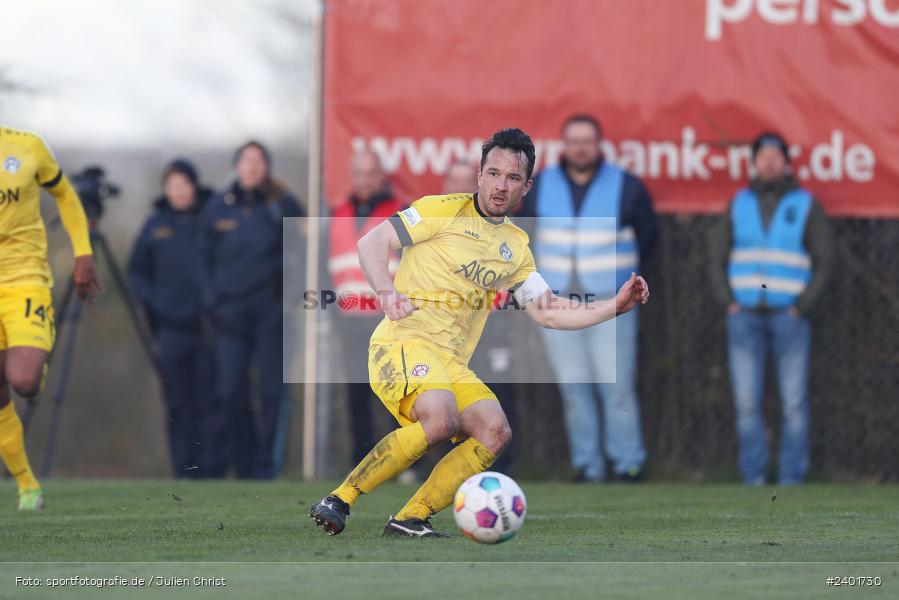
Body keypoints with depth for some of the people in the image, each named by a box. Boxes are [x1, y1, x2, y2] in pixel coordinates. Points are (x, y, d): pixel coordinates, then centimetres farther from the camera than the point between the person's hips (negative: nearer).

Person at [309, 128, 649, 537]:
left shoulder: (516, 247, 19)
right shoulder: (445, 210, -1)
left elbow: (548, 313, 20)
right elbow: (372, 243, -4)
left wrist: (615, 307, 11)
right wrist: (387, 292, -21)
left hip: (451, 364, 7)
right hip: (404, 341, -7)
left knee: (495, 431, -18)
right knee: (441, 419, -33)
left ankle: (409, 520, -15)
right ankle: (339, 500, -25)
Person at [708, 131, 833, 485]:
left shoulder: (806, 206, 2)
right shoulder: (739, 205, 10)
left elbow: (824, 262, 0)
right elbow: (717, 257, 13)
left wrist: (802, 307, -8)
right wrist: (727, 302, 0)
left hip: (789, 318, -2)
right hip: (745, 318, 2)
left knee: (794, 403, -4)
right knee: (746, 404, -1)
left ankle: (791, 480, 1)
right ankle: (754, 480, 5)